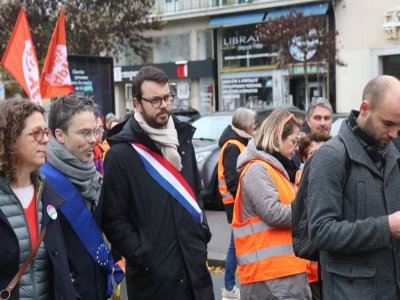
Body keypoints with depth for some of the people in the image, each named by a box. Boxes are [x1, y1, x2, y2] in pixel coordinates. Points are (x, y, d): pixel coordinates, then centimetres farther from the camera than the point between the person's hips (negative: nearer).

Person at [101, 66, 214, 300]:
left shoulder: (183, 138, 11)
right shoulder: (122, 152, -9)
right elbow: (113, 217, -10)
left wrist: (203, 231, 11)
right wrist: (142, 256, -15)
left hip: (194, 266, 6)